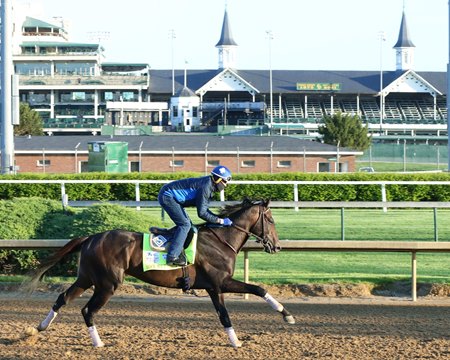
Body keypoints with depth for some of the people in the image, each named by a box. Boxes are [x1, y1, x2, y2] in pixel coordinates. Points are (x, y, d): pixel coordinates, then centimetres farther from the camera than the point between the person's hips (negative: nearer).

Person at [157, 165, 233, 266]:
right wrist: (220, 221, -19)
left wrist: (219, 218, 5)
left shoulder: (209, 187, 8)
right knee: (185, 224, -14)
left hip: (168, 196, 10)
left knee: (187, 223, 15)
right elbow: (201, 213, -24)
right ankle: (172, 257, -17)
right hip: (167, 196, -10)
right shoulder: (205, 187, -23)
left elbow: (204, 209, 15)